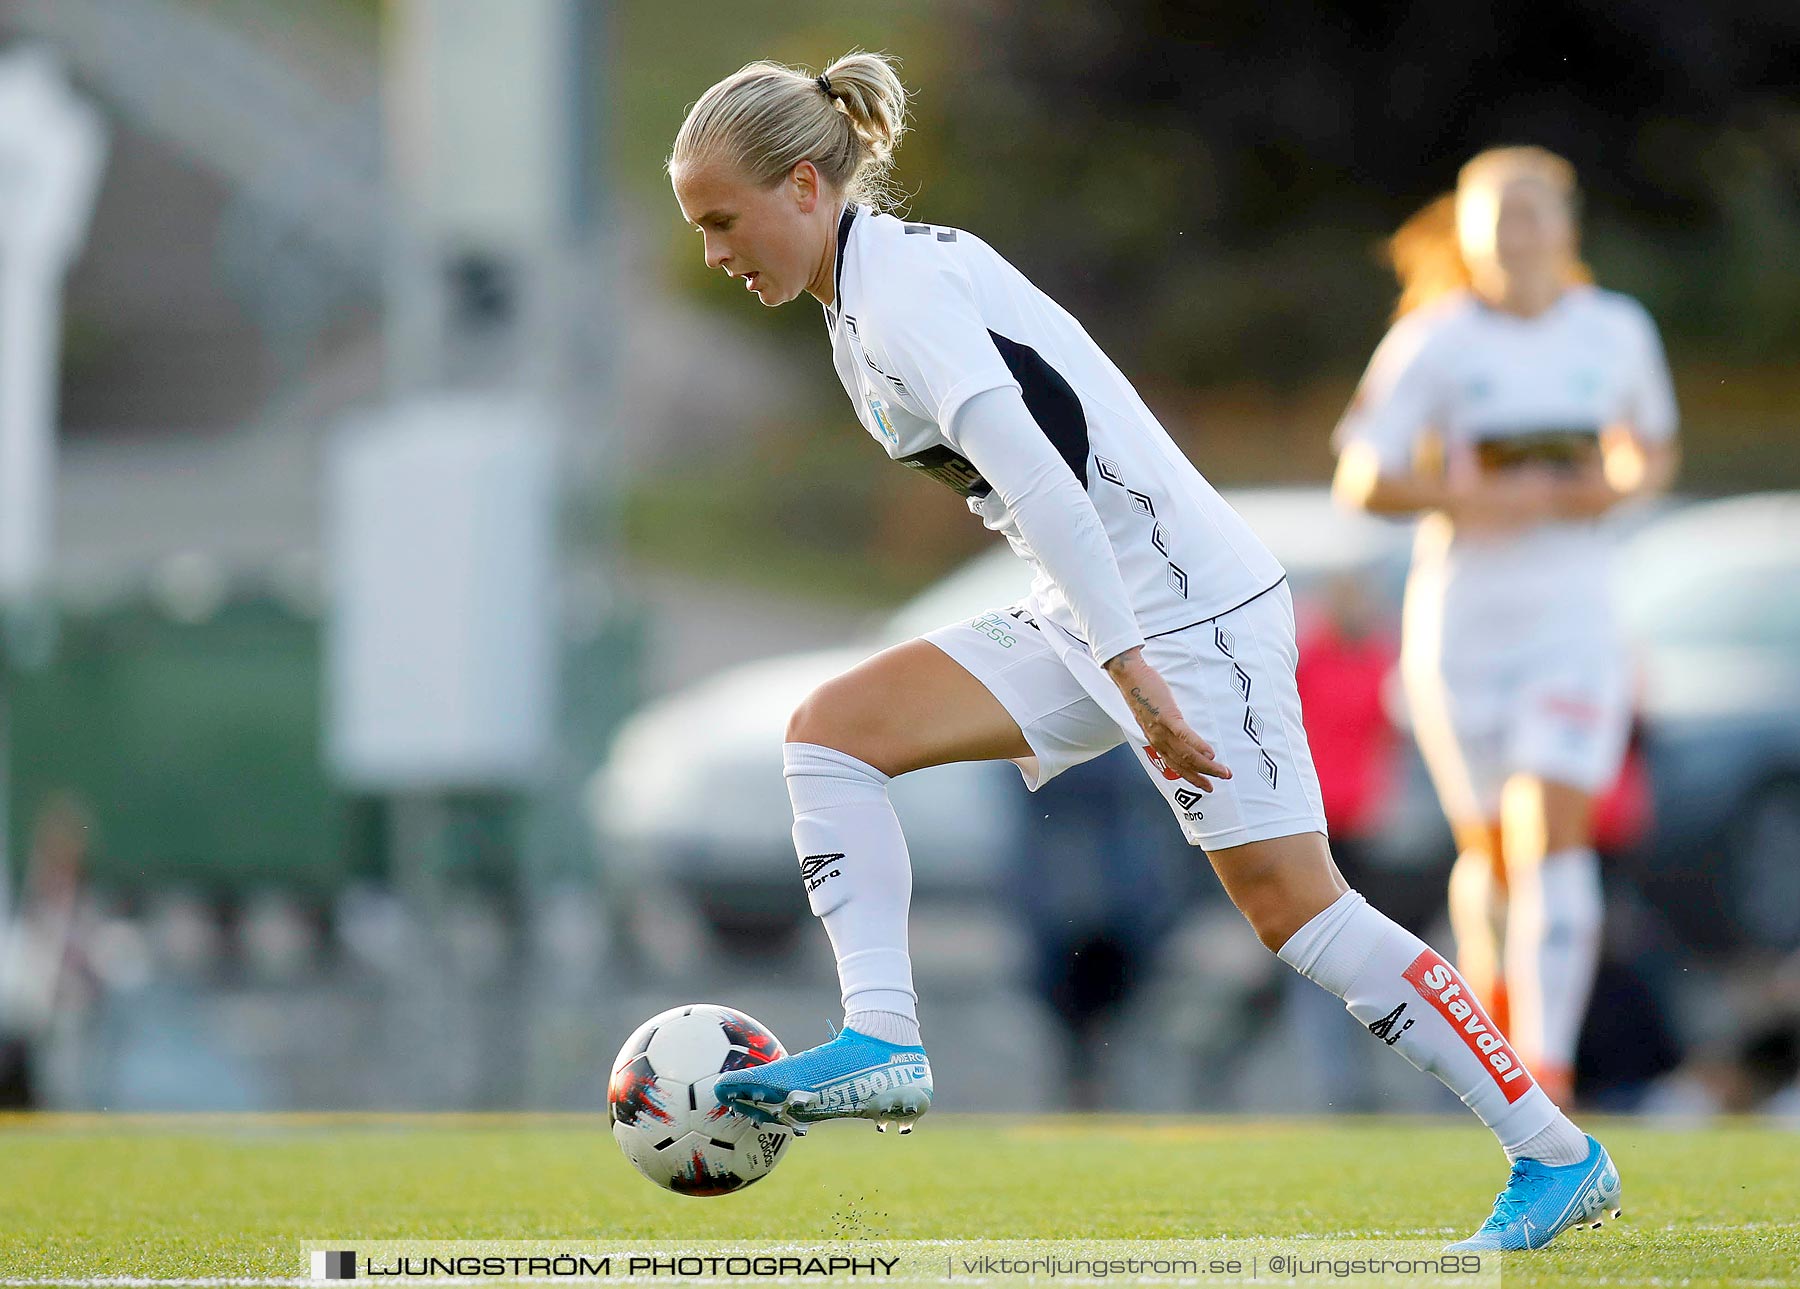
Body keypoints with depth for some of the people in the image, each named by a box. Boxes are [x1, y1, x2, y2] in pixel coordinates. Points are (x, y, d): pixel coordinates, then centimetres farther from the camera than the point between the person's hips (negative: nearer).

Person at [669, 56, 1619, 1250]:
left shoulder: (899, 292, -16)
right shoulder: (877, 285, 13)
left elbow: (1031, 473, -27)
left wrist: (1128, 665, -32)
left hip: (1183, 603, -10)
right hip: (1086, 618, 10)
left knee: (1292, 903, -9)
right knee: (832, 729, -2)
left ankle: (1558, 1156, -2)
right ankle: (883, 1043, -11)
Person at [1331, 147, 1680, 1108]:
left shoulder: (1617, 331, 5)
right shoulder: (1434, 343, -5)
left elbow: (1653, 451, 19)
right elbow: (1362, 480, -7)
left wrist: (1619, 486, -3)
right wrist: (1475, 498, -20)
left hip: (1571, 623, 1)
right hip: (1459, 624, -1)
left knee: (1552, 836, -16)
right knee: (1490, 852, 8)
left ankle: (1546, 1072, -22)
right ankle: (1493, 987, 41)